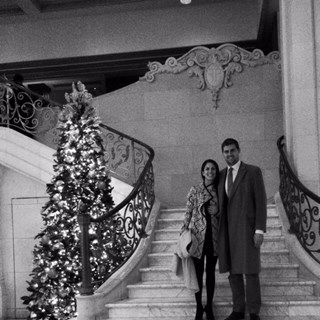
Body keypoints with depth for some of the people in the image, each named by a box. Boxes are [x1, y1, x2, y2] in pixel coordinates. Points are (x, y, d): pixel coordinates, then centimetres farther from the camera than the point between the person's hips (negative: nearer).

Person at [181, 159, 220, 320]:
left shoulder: (219, 190, 4)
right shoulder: (195, 190, -4)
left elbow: (221, 214, 9)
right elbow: (188, 213, -3)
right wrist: (184, 231, -8)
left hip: (214, 236, 2)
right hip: (198, 235, -2)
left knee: (211, 272, 9)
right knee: (198, 272, 5)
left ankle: (209, 307, 21)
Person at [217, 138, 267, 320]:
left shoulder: (254, 171, -4)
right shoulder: (221, 175, 13)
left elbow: (261, 202, -8)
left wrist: (260, 230, -15)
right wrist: (220, 232, 11)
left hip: (247, 228, -5)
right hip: (228, 230, 5)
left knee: (250, 271, -5)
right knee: (233, 270, 7)